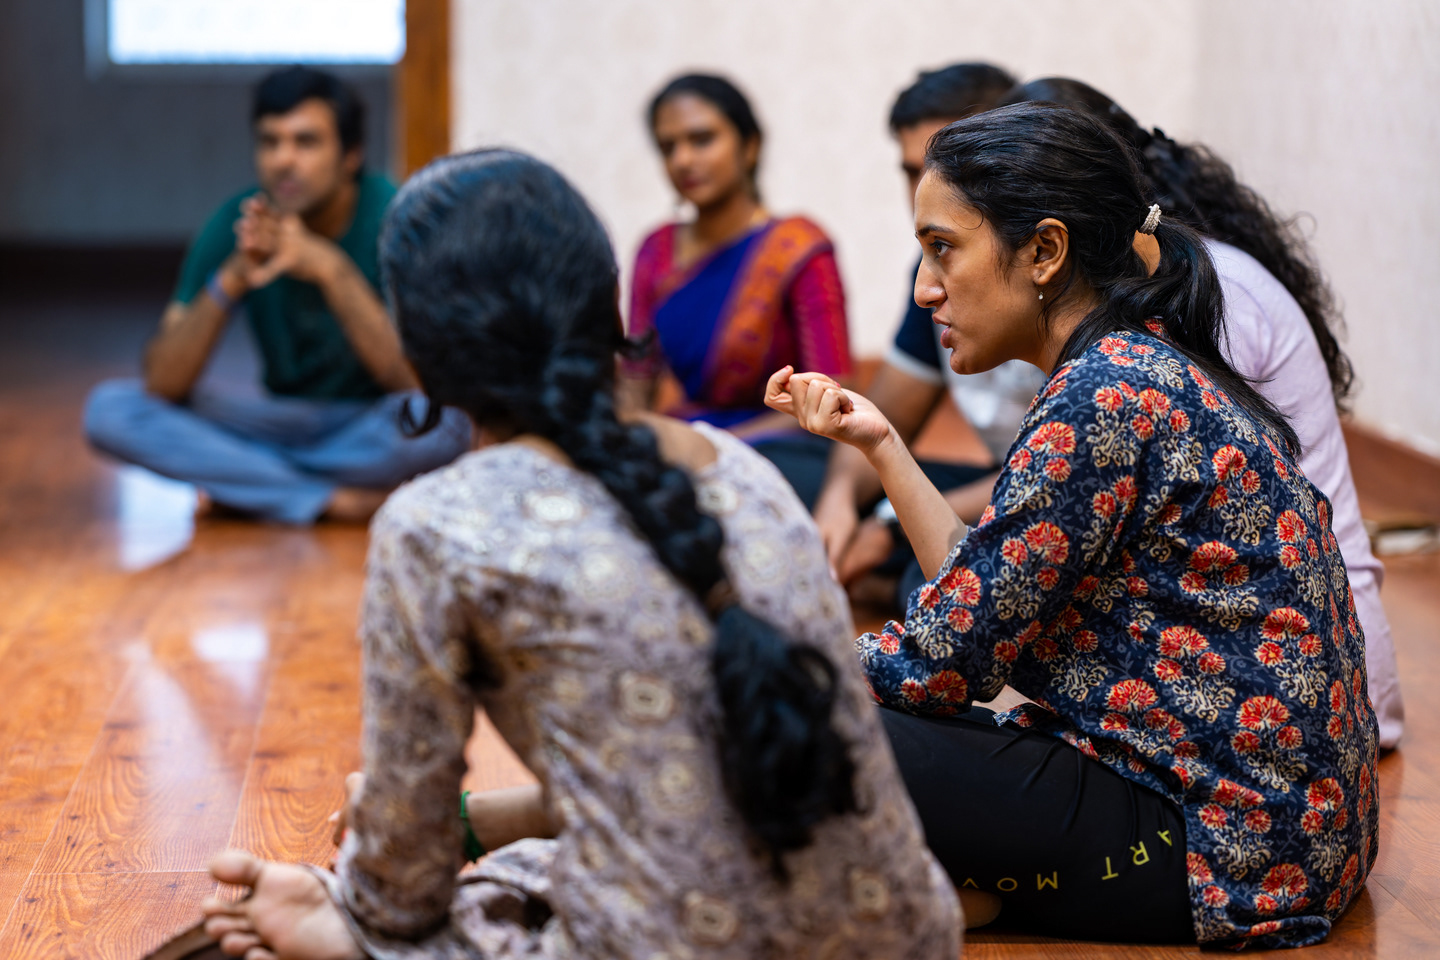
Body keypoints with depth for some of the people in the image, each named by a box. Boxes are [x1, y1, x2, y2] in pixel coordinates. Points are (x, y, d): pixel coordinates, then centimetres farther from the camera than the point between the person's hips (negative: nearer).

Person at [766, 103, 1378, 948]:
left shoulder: (1108, 394, -18)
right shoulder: (1151, 368, 11)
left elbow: (944, 663, -16)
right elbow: (989, 610, 11)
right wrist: (879, 442, 12)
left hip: (1213, 842, -10)